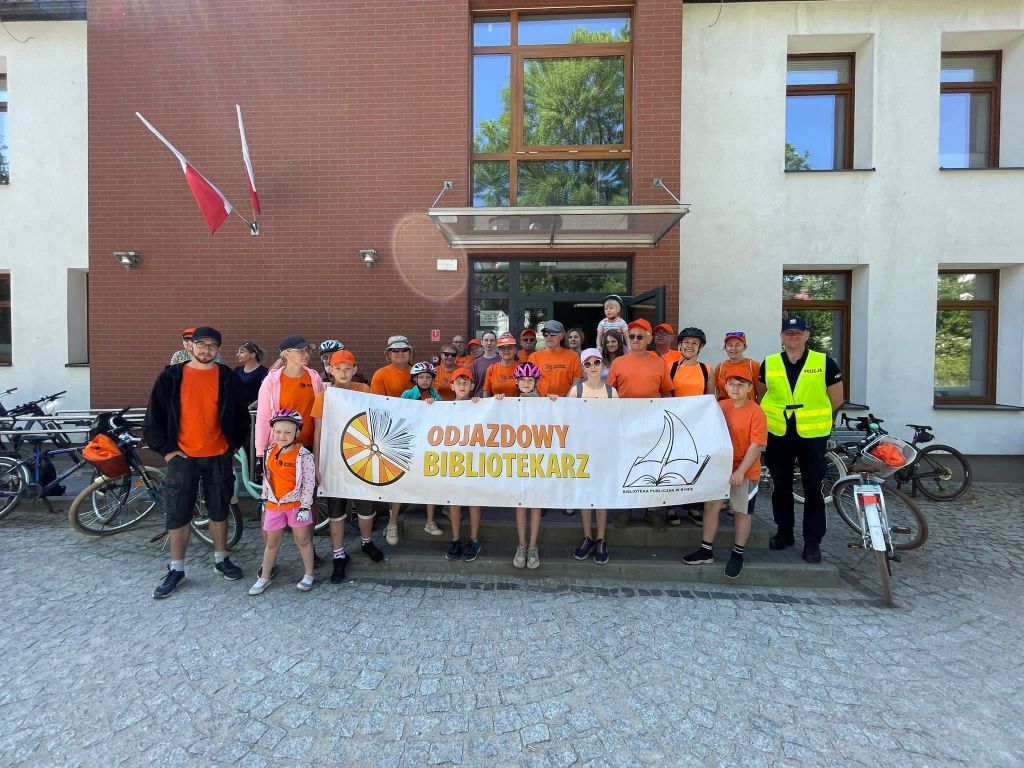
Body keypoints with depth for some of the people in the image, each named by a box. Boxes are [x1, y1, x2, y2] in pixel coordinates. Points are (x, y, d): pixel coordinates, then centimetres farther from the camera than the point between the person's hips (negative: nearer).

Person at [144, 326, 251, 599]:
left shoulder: (227, 378, 1)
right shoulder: (171, 376, -1)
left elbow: (241, 415, 7)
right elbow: (154, 416, 2)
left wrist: (234, 445, 4)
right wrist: (166, 449, -3)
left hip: (218, 457, 1)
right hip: (182, 457, 0)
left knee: (219, 511, 12)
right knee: (177, 515, 5)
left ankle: (221, 559, 28)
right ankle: (176, 569, 21)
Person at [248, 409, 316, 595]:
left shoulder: (303, 455, -17)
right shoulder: (271, 451, 1)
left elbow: (309, 482, -15)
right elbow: (267, 477, 13)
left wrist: (305, 506, -16)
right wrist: (265, 499, 17)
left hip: (296, 504, -4)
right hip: (274, 504, 5)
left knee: (302, 540, 8)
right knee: (272, 542, 17)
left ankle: (309, 575, 22)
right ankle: (264, 578, 31)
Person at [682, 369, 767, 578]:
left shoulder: (756, 412, -13)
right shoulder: (720, 406, 2)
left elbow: (756, 445, -15)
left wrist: (740, 471, -19)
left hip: (744, 472, -4)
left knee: (742, 512, 9)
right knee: (711, 505, 7)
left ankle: (737, 554, 25)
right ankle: (706, 551, 19)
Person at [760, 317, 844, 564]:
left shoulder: (825, 363, -3)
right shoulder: (768, 364, 2)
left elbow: (836, 399, 5)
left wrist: (814, 417, 11)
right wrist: (775, 416, 12)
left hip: (812, 435, -2)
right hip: (777, 434, 2)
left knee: (813, 489, 4)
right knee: (781, 487, 12)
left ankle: (812, 541, 17)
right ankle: (784, 533, 27)